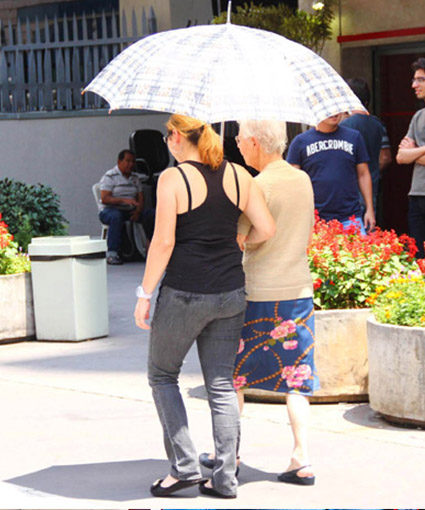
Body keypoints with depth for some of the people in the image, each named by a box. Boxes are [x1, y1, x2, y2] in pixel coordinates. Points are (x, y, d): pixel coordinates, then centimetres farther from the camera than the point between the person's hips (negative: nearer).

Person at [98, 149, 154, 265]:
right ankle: (111, 253, -42)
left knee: (151, 214, -18)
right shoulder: (109, 176, -4)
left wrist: (138, 211, -10)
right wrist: (125, 200, -26)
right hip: (110, 210, -6)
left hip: (130, 211, 6)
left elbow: (140, 198, 13)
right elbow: (104, 199, -14)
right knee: (116, 216, -41)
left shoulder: (135, 178, 17)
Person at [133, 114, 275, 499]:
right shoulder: (238, 176, 4)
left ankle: (184, 465, 7)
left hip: (184, 294, -5)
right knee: (222, 385, 10)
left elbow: (163, 241, -15)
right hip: (231, 293, 5)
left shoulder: (173, 179, -11)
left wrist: (145, 294, -7)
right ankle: (225, 478, 9)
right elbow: (267, 229, 2)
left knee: (162, 374, 14)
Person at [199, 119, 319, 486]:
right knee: (295, 376, 7)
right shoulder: (304, 180, 6)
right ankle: (302, 461, 0)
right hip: (299, 290, 6)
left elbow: (233, 241, -16)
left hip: (259, 295, -6)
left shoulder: (258, 186, -15)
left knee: (233, 374, 11)